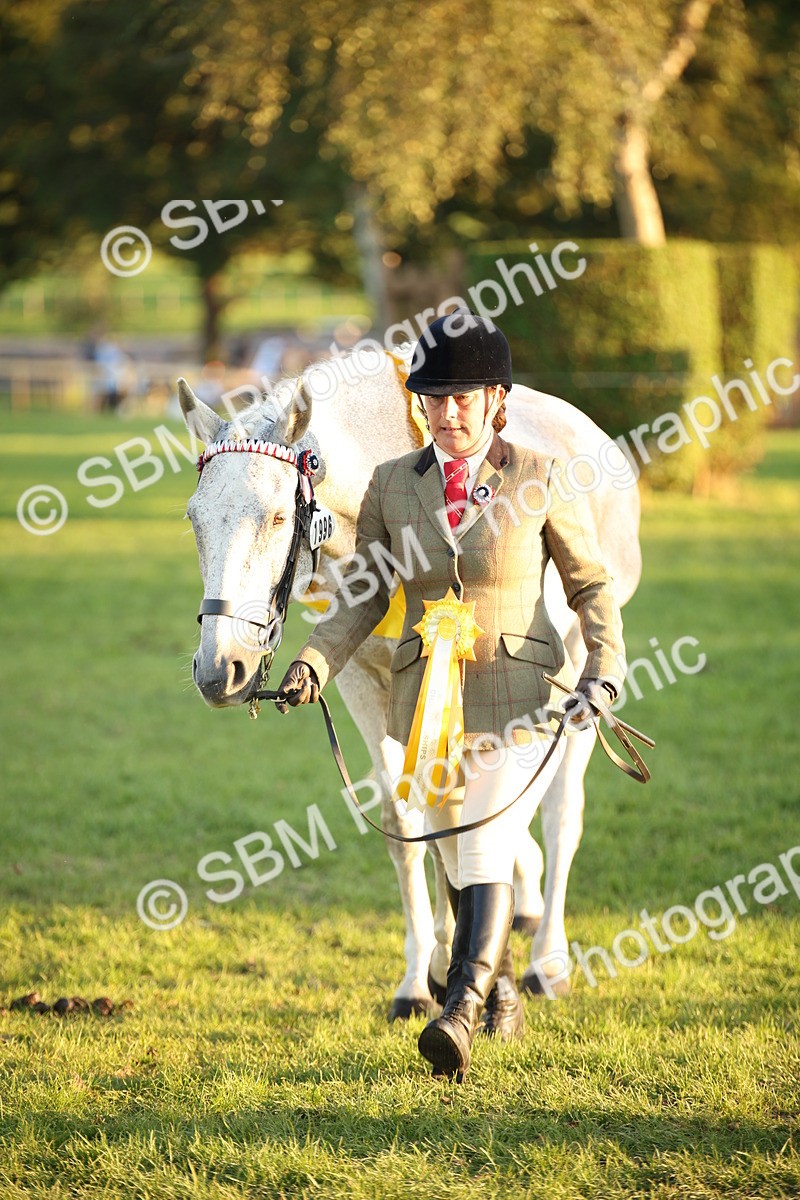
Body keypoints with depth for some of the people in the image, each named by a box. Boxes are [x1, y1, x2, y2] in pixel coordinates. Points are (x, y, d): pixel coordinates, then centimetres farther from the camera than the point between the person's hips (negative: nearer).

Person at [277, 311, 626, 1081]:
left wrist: (605, 669, -12)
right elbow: (364, 598, 6)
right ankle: (500, 995, 34)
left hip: (521, 699, -4)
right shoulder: (391, 486, 2)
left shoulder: (538, 480, -5)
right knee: (459, 861, 15)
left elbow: (591, 585, 2)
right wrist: (314, 663, -9)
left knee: (487, 855, -16)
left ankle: (461, 1013, -22)